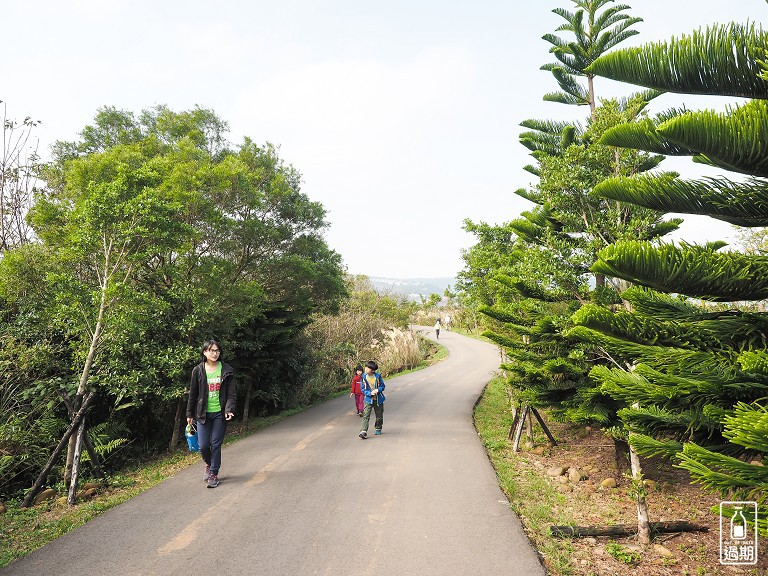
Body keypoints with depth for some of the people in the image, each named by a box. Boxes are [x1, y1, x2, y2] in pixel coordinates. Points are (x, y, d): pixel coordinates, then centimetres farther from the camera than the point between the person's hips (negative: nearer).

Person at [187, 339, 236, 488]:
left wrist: (229, 409, -15)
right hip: (203, 413, 1)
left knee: (216, 445, 2)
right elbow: (193, 394, 6)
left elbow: (231, 393, -2)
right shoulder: (198, 371, -1)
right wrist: (189, 414, 8)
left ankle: (214, 473, 17)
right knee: (203, 445, 2)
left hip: (220, 413, -1)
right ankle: (209, 465, 33)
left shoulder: (226, 370, -3)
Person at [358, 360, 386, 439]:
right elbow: (363, 389, -4)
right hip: (369, 400, -1)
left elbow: (383, 386, 1)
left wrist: (378, 390, -19)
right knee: (366, 415, -13)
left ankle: (378, 429, 35)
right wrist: (370, 393, -20)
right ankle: (364, 432, -18)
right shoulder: (363, 377, -9)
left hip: (378, 399, 1)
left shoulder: (378, 376, -8)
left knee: (379, 415, 13)